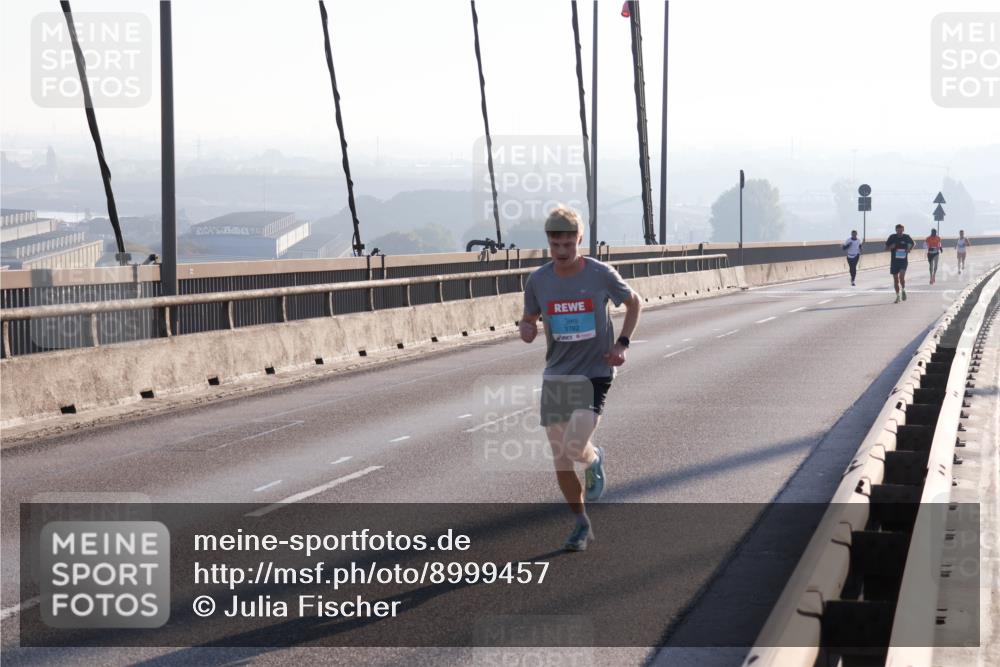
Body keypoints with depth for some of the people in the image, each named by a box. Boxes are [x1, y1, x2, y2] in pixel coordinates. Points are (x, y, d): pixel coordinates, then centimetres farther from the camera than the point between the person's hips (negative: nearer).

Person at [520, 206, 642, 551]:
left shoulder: (601, 275, -9)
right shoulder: (538, 281, -3)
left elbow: (634, 302, 8)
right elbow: (528, 319, 12)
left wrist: (621, 344, -4)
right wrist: (526, 329, -13)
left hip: (595, 374, -3)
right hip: (556, 376, 3)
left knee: (573, 449, -21)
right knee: (560, 462, 4)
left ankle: (595, 460, 17)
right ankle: (582, 525, 24)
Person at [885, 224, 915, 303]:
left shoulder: (906, 237, -1)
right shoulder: (892, 237, -2)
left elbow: (913, 243, 18)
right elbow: (886, 248, 5)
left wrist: (910, 249, -3)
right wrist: (891, 247, -18)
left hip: (903, 260, -2)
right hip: (894, 261, 2)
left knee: (901, 276, -19)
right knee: (895, 279, 5)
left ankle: (903, 290, 8)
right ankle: (898, 296, 18)